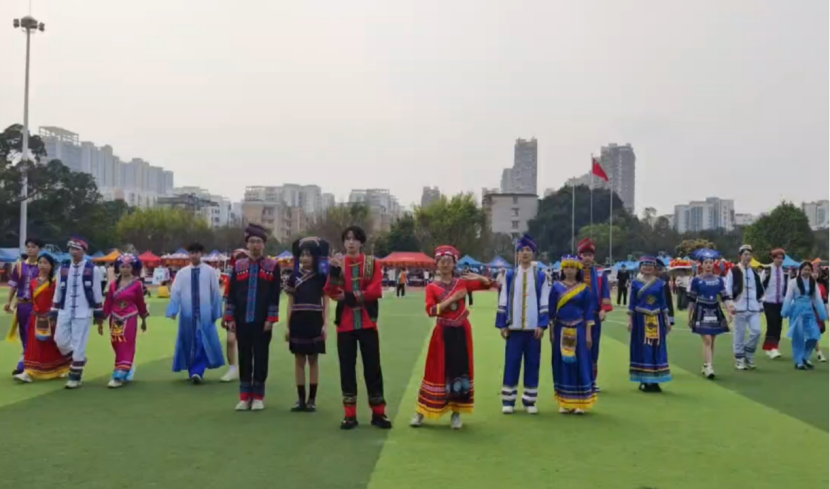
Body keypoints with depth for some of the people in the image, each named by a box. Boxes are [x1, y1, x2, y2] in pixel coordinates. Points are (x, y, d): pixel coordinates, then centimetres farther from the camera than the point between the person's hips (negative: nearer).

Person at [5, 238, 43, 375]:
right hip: (21, 304, 5)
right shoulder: (19, 265, 7)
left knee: (31, 335, -7)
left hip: (36, 305, -5)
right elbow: (13, 285, 12)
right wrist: (9, 302, 8)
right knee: (23, 334, 12)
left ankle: (22, 364, -4)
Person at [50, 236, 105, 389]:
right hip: (65, 313, 4)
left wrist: (99, 315, 0)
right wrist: (54, 314, 10)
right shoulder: (63, 269, 6)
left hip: (83, 314, -4)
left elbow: (97, 294, 0)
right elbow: (58, 292, 11)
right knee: (61, 341, 3)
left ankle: (75, 377, 10)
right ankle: (79, 360, 31)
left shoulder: (92, 269, -4)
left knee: (79, 346, -2)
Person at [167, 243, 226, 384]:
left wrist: (216, 312, 2)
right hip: (187, 314, 2)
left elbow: (216, 293, 1)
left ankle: (197, 372, -2)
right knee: (188, 342, 9)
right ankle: (194, 372, 21)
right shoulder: (182, 273, 3)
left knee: (203, 343, -5)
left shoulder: (210, 271, -2)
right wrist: (173, 311, -13)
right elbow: (175, 292, -2)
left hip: (205, 313, -2)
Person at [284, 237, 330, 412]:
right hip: (297, 322, 2)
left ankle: (312, 399, 10)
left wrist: (326, 324, -7)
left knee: (313, 360, 4)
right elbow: (290, 302, 9)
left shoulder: (322, 277, 1)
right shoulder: (294, 277, 6)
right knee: (299, 360, 6)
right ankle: (301, 399, 12)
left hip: (314, 321, -2)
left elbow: (326, 302, 1)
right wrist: (288, 326, 6)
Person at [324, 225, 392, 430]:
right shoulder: (338, 263, 5)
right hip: (345, 324, 1)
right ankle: (350, 415, 12)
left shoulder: (372, 263, 2)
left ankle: (378, 413, 12)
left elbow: (376, 291, -9)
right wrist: (334, 269, -22)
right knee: (347, 368, 4)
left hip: (367, 323, -1)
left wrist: (350, 296, -15)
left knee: (372, 366, 3)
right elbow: (331, 292, -7)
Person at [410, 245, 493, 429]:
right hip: (443, 333, -2)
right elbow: (430, 310, -14)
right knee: (438, 371, 2)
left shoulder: (462, 282, 5)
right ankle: (420, 412, 13)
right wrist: (452, 299, -19)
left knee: (460, 371, 4)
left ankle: (456, 413, 15)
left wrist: (479, 277, -16)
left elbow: (488, 284, 5)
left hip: (461, 332, 2)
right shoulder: (432, 287, -1)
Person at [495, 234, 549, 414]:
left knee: (532, 364, 5)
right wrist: (502, 324, 0)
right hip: (514, 328, 0)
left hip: (533, 328, 0)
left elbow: (544, 303, 1)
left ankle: (529, 401, 14)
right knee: (511, 364, 2)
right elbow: (503, 302, 5)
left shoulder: (541, 276, 4)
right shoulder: (510, 275, 4)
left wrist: (542, 325, -6)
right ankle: (508, 401, 9)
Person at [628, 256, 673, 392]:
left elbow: (663, 303, 7)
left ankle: (655, 381, 11)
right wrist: (630, 320, -3)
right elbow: (632, 303, 1)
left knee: (657, 348, 4)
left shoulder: (660, 283, 4)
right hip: (641, 320, -2)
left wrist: (667, 320, 4)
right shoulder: (636, 283, 0)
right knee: (642, 348, 1)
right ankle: (644, 381, 10)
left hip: (656, 320, 2)